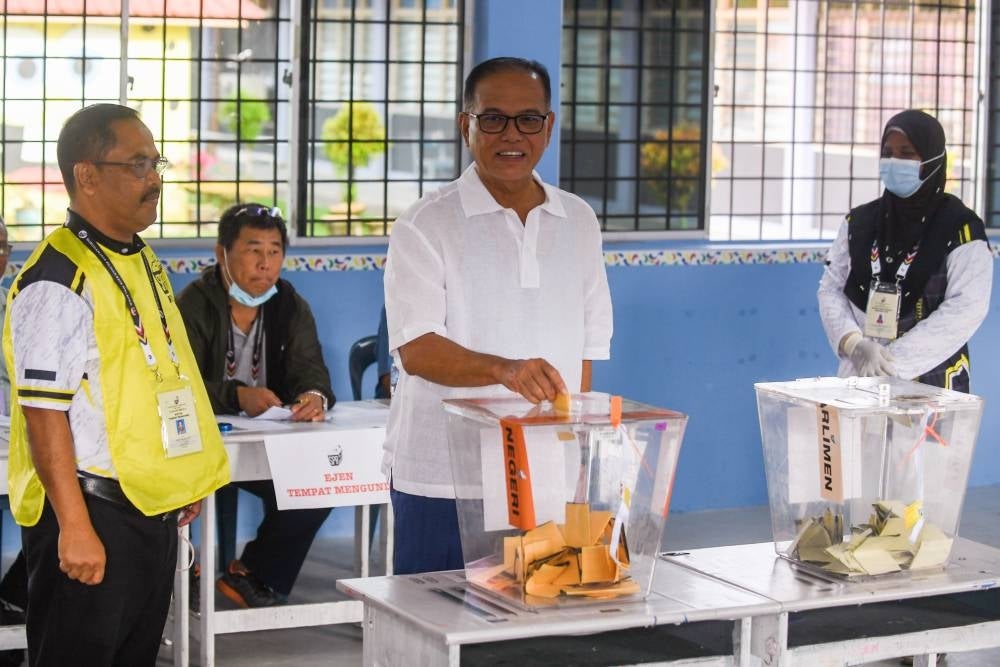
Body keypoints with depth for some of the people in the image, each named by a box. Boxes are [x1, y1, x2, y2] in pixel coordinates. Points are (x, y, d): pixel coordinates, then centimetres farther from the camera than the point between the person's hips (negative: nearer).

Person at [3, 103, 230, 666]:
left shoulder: (144, 262, 12)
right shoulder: (58, 281, -18)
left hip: (154, 508, 9)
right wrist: (75, 528, -24)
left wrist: (187, 483, 22)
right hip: (92, 513, -9)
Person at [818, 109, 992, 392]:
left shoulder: (961, 229, -6)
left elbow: (966, 307, -13)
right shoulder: (859, 222, 8)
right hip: (861, 377, 3)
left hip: (932, 381, -3)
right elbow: (831, 288, 7)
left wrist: (895, 360, -18)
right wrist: (853, 343, -12)